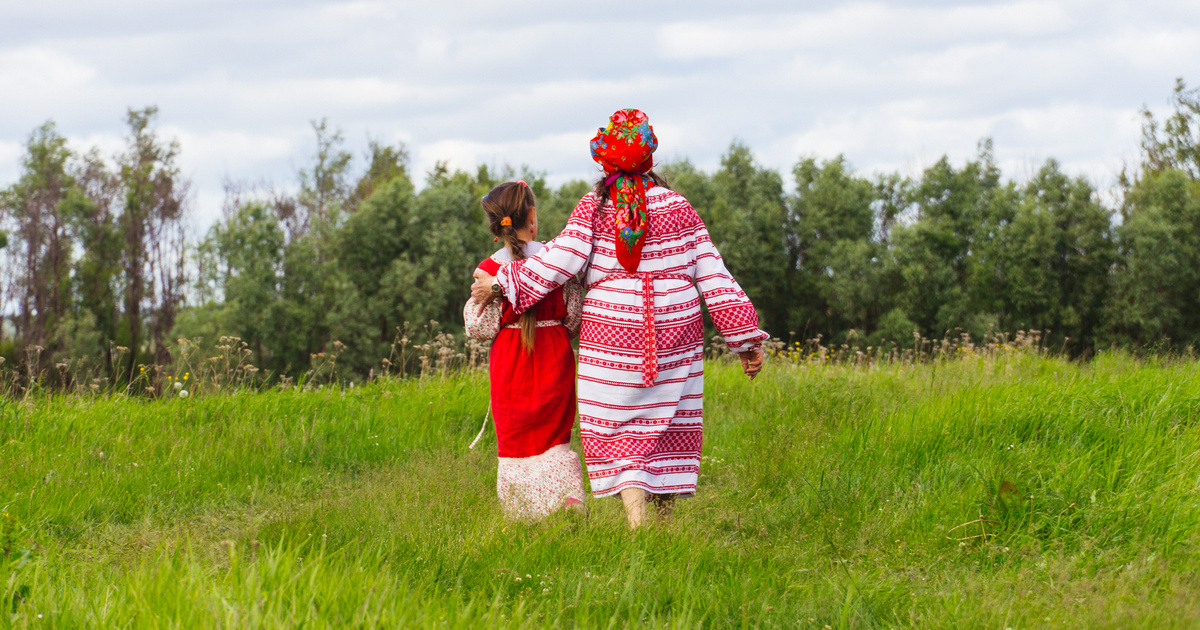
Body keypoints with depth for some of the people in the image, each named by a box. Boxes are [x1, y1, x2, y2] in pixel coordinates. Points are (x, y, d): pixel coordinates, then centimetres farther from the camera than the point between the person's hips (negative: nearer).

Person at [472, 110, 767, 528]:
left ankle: (636, 524, -16)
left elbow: (563, 258, -10)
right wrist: (746, 339, 6)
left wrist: (501, 283, 0)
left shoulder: (595, 207, -2)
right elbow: (713, 276, 3)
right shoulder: (678, 208, 4)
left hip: (612, 336, -2)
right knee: (669, 426, 11)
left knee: (617, 433, 1)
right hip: (674, 336, 2)